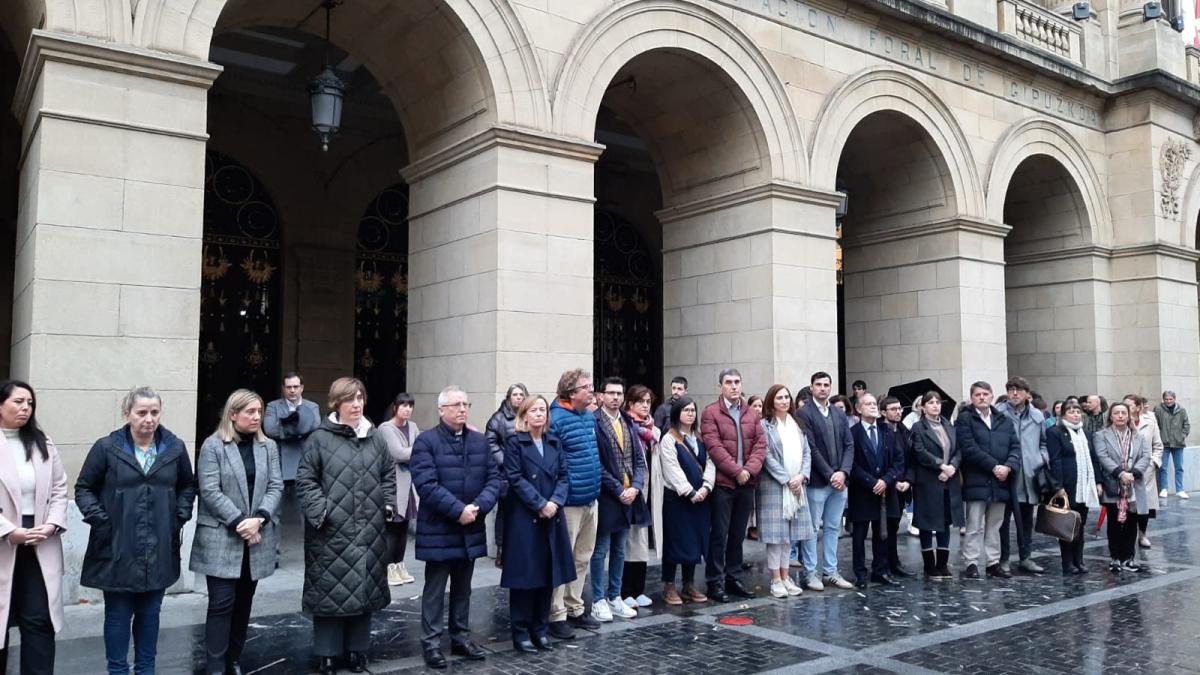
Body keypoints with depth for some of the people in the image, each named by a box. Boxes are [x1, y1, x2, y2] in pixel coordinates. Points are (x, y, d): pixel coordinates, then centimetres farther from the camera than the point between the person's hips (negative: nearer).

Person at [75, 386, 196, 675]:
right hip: (118, 548, -3)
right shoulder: (107, 447, -7)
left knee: (150, 613, 12)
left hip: (159, 550, 3)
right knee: (118, 614, 6)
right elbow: (84, 488, 3)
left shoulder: (175, 448, 3)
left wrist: (180, 518, 3)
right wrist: (99, 520, -9)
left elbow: (187, 486, 16)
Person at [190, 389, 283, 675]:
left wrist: (259, 519, -13)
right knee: (222, 604, -5)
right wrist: (239, 522, -16)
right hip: (222, 539, -4)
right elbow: (210, 491, -11)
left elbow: (276, 487, 3)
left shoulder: (268, 446, 10)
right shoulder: (213, 446, -4)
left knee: (244, 603, 12)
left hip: (256, 539, 5)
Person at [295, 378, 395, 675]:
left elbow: (388, 474, 16)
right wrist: (320, 511, -15)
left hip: (369, 530, 4)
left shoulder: (376, 437, 9)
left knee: (364, 588, 11)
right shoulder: (319, 438, -5)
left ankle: (357, 648, 26)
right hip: (332, 531, -4)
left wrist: (389, 505, 5)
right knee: (331, 589, 3)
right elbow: (305, 480, -6)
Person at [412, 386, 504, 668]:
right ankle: (431, 643, 14)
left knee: (463, 588, 16)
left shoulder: (480, 441, 8)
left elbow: (495, 477, 3)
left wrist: (478, 506, -14)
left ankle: (461, 637, 27)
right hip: (438, 530, -5)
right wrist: (458, 510, -22)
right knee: (435, 589, 5)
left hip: (471, 529, 5)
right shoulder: (426, 441, -9)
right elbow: (426, 484, -19)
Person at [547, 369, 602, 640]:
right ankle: (556, 616, 10)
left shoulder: (590, 417, 11)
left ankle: (575, 609, 28)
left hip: (590, 500, 8)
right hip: (568, 502, -8)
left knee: (583, 558, 16)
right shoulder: (556, 419, -16)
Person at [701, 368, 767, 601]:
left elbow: (760, 444, 5)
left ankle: (734, 578, 23)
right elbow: (714, 447, -13)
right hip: (723, 483, -5)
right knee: (719, 535, 0)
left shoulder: (751, 414, 13)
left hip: (746, 483, 5)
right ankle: (715, 582, 8)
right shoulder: (711, 413, -4)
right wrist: (736, 471, -15)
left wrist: (749, 470, -10)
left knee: (738, 535, 13)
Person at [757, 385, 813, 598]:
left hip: (796, 486, 6)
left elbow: (807, 453, 10)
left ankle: (785, 576, 18)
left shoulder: (797, 425, 13)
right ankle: (775, 580, 3)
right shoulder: (765, 425, -6)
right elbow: (767, 457, -12)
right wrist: (787, 480, -13)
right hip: (774, 485, -6)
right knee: (776, 533, -4)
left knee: (790, 532, 9)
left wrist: (801, 476, -6)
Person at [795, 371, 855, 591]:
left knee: (833, 528, 12)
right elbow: (811, 448, -12)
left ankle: (830, 571, 20)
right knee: (812, 528, 1)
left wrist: (843, 472, -6)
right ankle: (811, 573, 9)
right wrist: (830, 475, -13)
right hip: (816, 482, -6)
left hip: (839, 480, 6)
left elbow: (849, 445, 8)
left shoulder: (839, 414, 13)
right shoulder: (804, 413, -7)